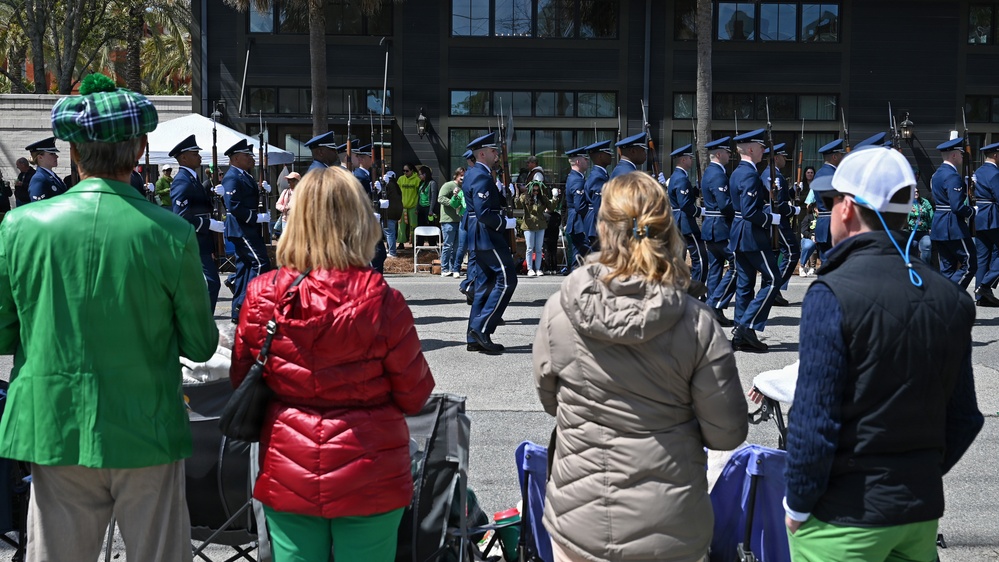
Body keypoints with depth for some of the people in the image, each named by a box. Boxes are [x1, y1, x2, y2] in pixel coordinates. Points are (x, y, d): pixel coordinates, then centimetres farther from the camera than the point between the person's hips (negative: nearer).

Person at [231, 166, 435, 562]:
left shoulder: (262, 295, -9)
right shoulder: (382, 301, -17)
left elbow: (241, 380, 4)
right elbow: (415, 395, -7)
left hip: (287, 478, 2)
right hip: (369, 478, -2)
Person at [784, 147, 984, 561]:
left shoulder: (832, 295, -17)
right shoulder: (951, 298, 1)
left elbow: (815, 420, -18)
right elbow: (964, 418, 6)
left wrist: (797, 503, -7)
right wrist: (925, 475, 17)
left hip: (844, 515, -5)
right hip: (923, 507, 6)